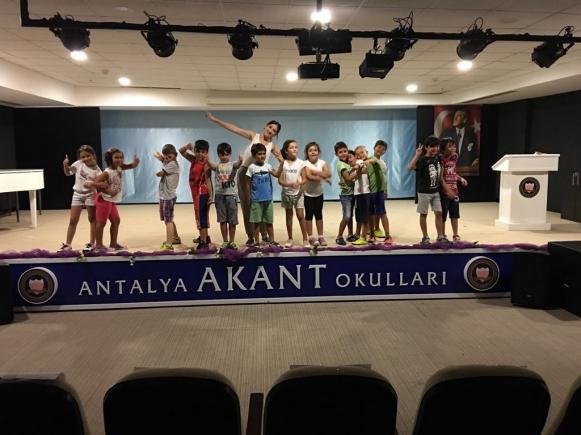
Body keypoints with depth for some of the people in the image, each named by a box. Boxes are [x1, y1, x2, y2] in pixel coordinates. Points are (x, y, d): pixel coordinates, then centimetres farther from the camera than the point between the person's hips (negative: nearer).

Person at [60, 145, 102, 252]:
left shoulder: (96, 170, -9)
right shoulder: (78, 164, -1)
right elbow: (68, 173, 10)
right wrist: (65, 165, -7)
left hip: (90, 194, -3)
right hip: (77, 194, 3)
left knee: (92, 219, 5)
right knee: (73, 220, 3)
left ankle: (91, 243, 15)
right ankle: (67, 244, 12)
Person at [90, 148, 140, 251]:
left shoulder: (119, 168, 0)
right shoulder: (107, 173, -24)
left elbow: (132, 166, 10)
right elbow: (95, 183, -28)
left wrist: (135, 162, -14)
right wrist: (107, 190, -23)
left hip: (112, 200, 9)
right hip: (104, 200, -9)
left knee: (116, 221, 14)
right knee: (101, 222, -1)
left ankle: (113, 243, 24)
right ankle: (99, 245, 8)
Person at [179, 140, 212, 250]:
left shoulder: (205, 165, -16)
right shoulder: (193, 160, 7)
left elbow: (208, 181, -20)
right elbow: (181, 151, 15)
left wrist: (210, 195, -23)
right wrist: (188, 146, -6)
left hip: (202, 193, -9)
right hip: (196, 192, 9)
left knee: (201, 216, -6)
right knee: (201, 216, 21)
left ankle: (203, 242, -2)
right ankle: (204, 237, 36)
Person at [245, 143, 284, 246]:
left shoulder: (268, 166, 5)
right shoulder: (252, 167, -5)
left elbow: (277, 175, -5)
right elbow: (248, 184, -1)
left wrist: (281, 163, -15)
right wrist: (248, 197, -2)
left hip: (268, 198, 3)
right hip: (256, 199, -3)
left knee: (269, 221, 11)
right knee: (257, 222, 4)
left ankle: (272, 241, 20)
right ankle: (257, 242, 13)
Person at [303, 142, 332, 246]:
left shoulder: (322, 162, -3)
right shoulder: (305, 163, -13)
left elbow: (328, 174, -18)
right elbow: (309, 176, -27)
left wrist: (316, 172, -26)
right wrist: (323, 177, -23)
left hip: (319, 193, 3)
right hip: (308, 194, -3)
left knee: (319, 214, 9)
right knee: (309, 214, 2)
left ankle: (320, 236, 16)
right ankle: (311, 237, 9)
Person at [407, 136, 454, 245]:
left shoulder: (437, 158, 6)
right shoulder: (422, 159, -15)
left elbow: (440, 176, 14)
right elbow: (410, 167, -34)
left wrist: (446, 189, 14)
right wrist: (417, 154, -38)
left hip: (436, 191, 6)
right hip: (424, 192, -6)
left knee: (438, 213, 6)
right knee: (423, 214, 4)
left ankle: (441, 236, 14)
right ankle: (425, 237, 14)